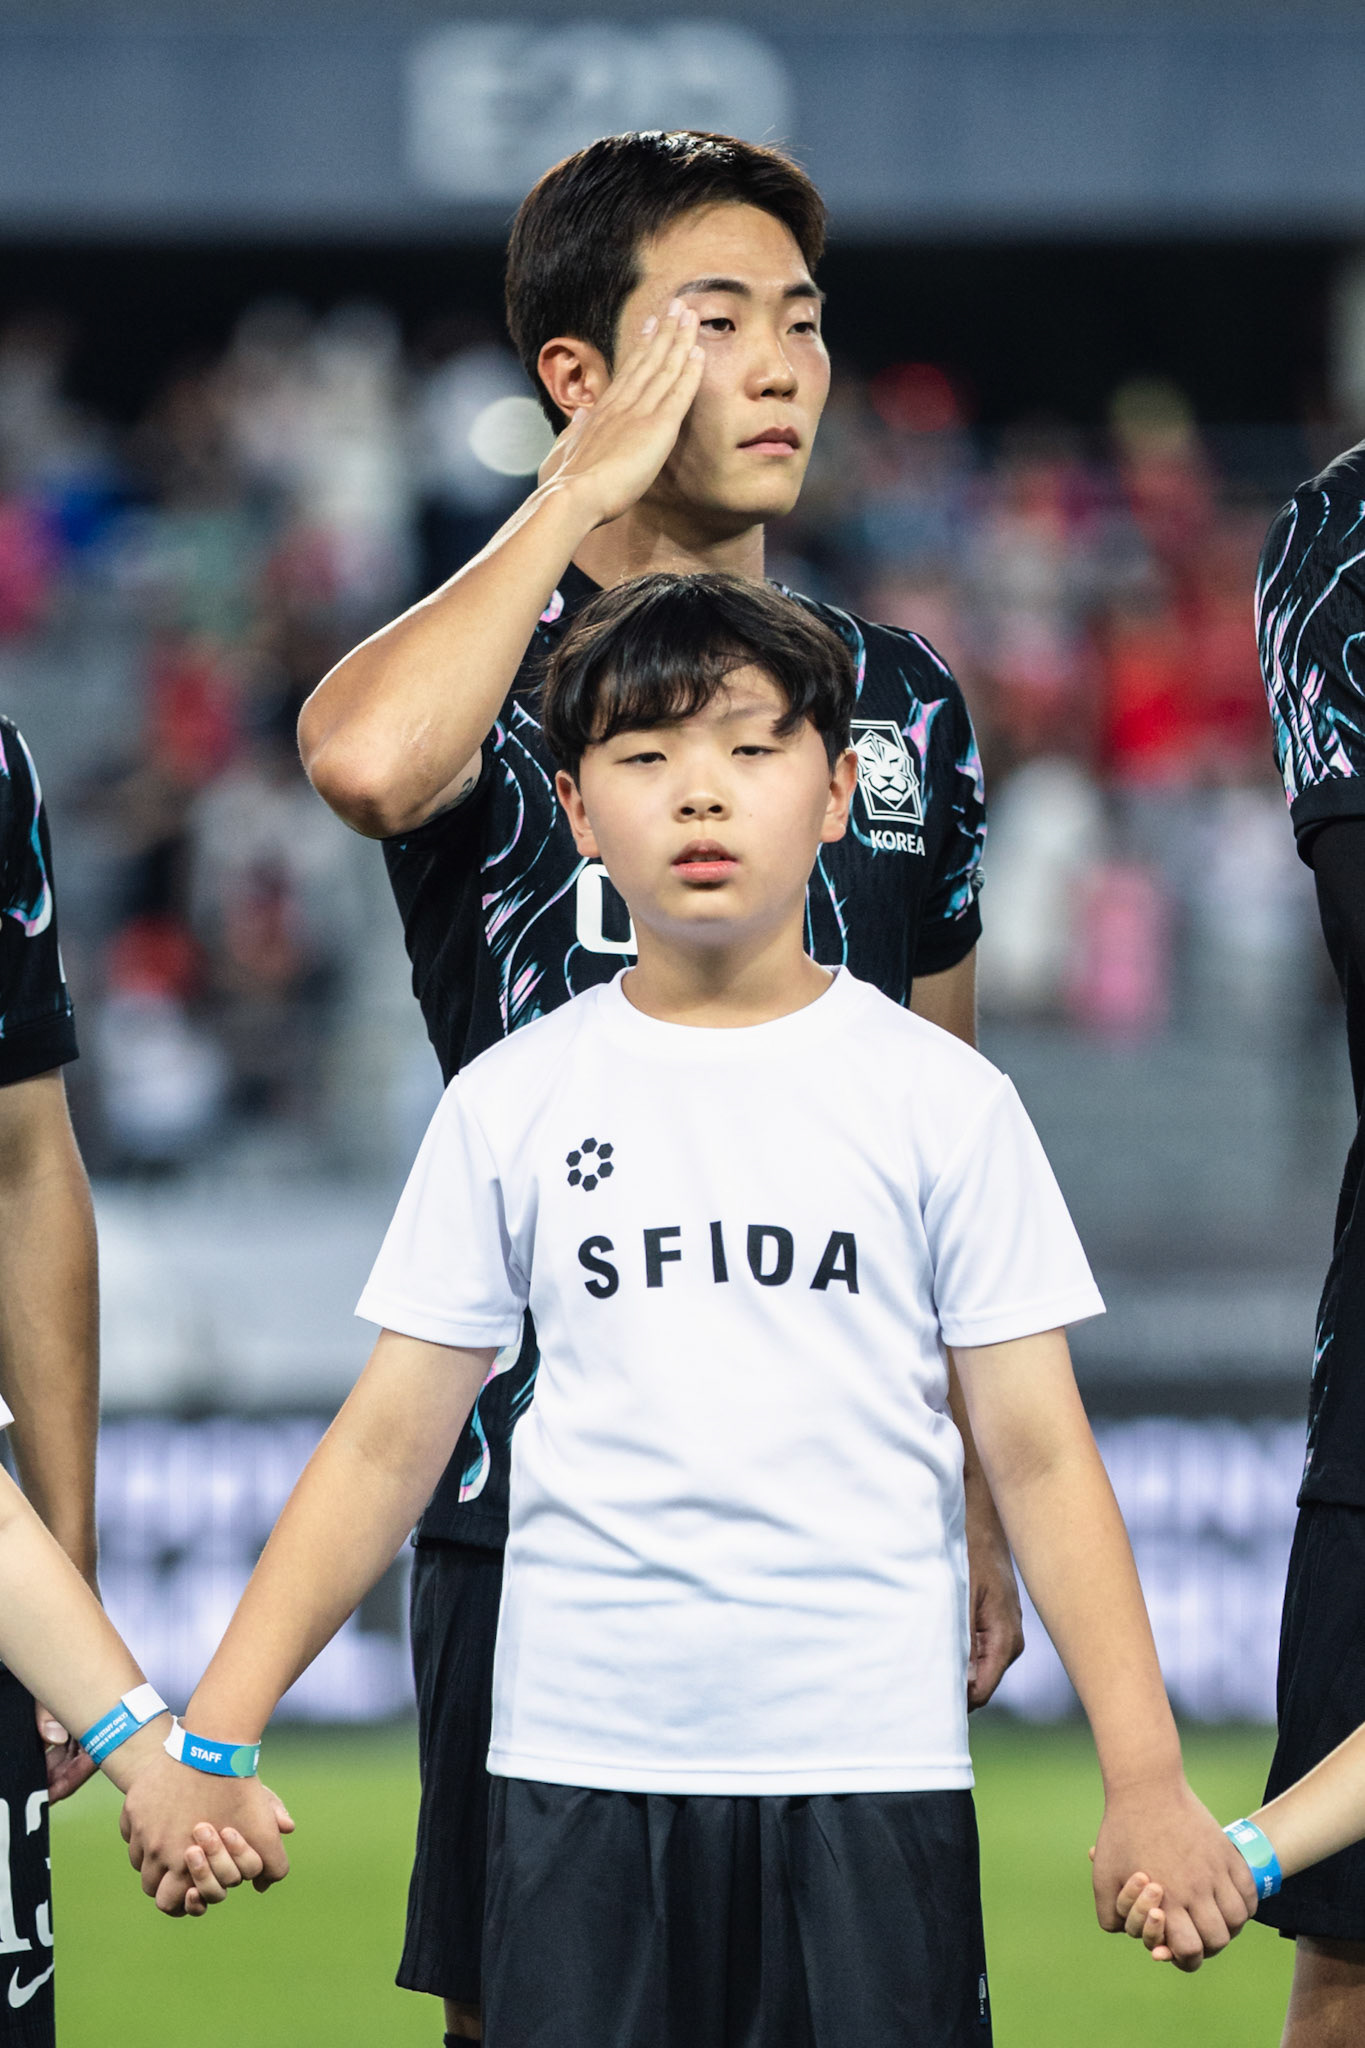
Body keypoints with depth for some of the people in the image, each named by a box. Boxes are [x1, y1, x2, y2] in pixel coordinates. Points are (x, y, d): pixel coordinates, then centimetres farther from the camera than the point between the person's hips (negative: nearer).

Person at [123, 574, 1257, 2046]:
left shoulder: (941, 1098, 4)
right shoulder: (513, 1102, 7)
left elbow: (1039, 1454, 3)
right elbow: (387, 1441, 8)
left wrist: (1147, 1782, -4)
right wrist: (208, 1740, 1)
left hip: (871, 1760, -1)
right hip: (578, 1762, 1)